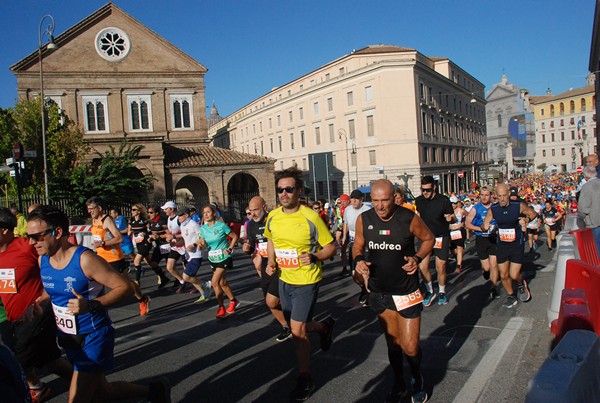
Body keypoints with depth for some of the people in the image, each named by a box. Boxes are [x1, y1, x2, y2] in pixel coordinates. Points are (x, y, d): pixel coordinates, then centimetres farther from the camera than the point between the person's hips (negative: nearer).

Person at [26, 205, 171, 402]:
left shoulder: (85, 260, -25)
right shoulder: (42, 260, -3)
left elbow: (126, 287, -22)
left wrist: (91, 305, -33)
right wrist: (40, 304, -5)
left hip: (92, 337, -8)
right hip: (67, 338, 8)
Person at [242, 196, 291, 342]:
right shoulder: (251, 225, 3)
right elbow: (251, 248, 12)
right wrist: (247, 248, -11)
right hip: (266, 269, 7)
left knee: (271, 302, -14)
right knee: (272, 304, 13)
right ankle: (287, 328, 34)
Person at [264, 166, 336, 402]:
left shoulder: (311, 217, -20)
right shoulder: (273, 216, -4)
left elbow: (331, 247, -11)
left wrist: (314, 257, -29)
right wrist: (271, 262, 1)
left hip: (306, 281, -6)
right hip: (284, 279, 6)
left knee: (297, 330, -8)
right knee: (295, 327, 19)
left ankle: (305, 380, 14)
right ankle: (325, 327, 51)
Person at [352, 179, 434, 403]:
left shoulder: (409, 218, -15)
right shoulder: (364, 219, -8)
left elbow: (428, 239, 2)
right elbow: (358, 245, 8)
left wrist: (417, 258, -14)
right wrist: (359, 260, -13)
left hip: (406, 292, -3)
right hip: (379, 292, 3)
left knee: (410, 348, 0)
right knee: (393, 342, 18)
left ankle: (417, 380, 33)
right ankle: (399, 385, 40)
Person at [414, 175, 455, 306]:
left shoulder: (443, 200, -13)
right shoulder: (418, 201, -2)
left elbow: (454, 218, -7)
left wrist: (450, 218, -28)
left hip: (441, 237, -3)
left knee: (440, 268, 4)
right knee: (422, 267, -3)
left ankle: (442, 292, 26)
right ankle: (430, 291, 19)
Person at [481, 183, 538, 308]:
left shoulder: (519, 205, -13)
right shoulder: (493, 209, -8)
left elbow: (533, 213, 4)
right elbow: (483, 226, 0)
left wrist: (526, 219, -16)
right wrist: (484, 226, -24)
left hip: (517, 244, -2)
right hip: (502, 245, 3)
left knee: (514, 275, -6)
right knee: (503, 275, 8)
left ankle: (521, 284, 30)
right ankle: (511, 297, 32)